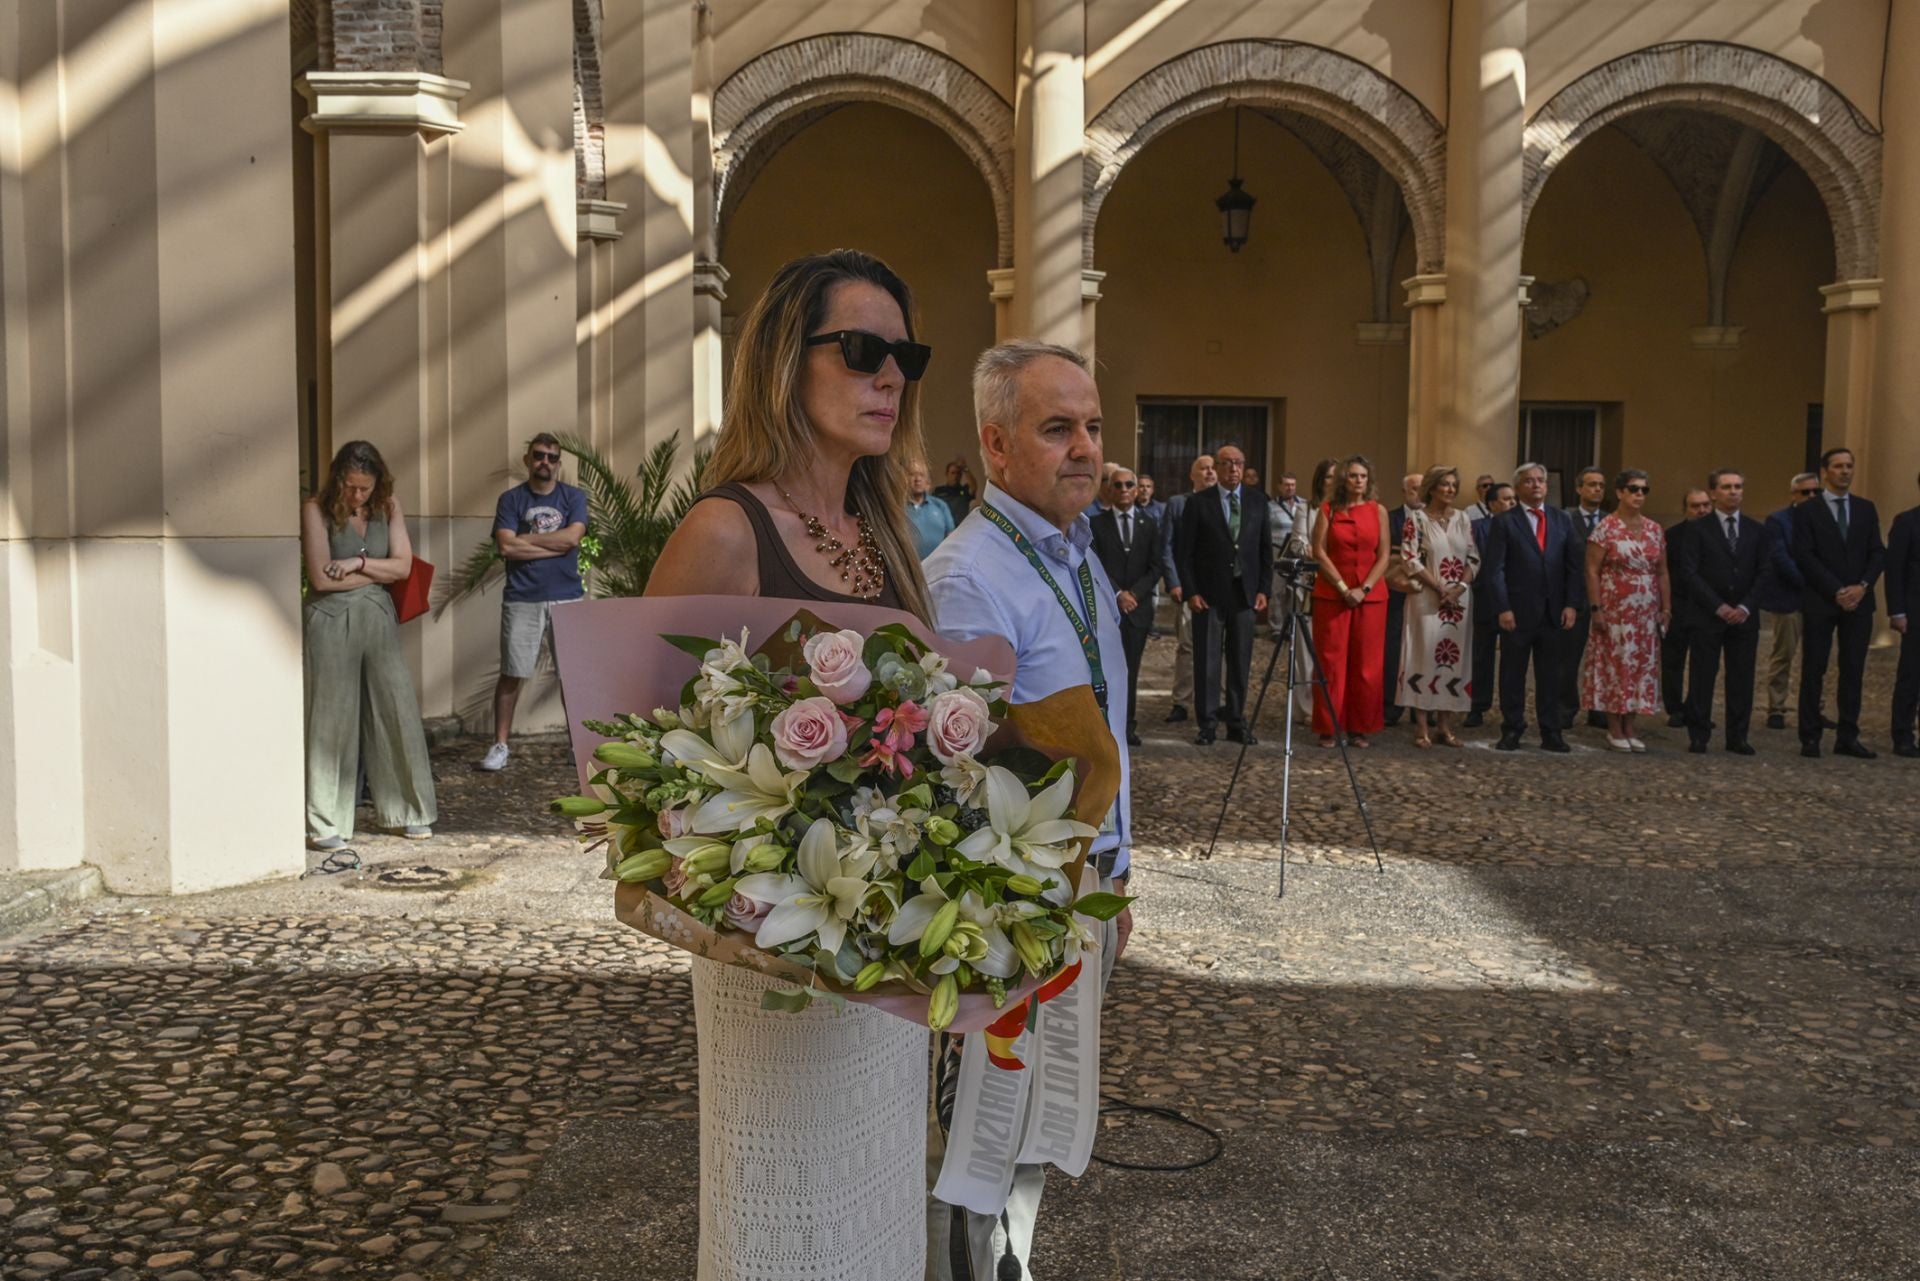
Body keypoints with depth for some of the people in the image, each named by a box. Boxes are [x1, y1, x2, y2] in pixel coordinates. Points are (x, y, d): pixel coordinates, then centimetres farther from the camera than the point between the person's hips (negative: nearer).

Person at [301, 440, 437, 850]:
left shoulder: (388, 508, 6)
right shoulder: (316, 510, -7)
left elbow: (403, 566, 0)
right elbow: (321, 577, -14)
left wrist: (358, 563, -12)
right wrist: (378, 572, -5)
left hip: (378, 619, 4)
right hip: (331, 621, -4)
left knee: (398, 711, 4)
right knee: (331, 719, -1)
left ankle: (406, 812, 17)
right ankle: (325, 825, 7)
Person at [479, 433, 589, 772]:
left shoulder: (574, 496, 6)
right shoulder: (510, 499, 4)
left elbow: (572, 537, -10)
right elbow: (506, 546, -10)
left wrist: (525, 539, -5)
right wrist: (556, 545, -9)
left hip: (568, 598, 1)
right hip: (522, 601, -1)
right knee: (511, 674, 2)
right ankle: (500, 745, 10)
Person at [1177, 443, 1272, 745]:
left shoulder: (1257, 501, 8)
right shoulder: (1198, 503, 0)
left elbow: (1265, 549, 10)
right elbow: (1185, 552, -1)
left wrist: (1264, 590, 3)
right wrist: (1191, 592, -7)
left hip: (1245, 593, 2)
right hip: (1209, 594, -2)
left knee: (1241, 661, 5)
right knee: (1206, 661, 1)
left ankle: (1237, 723, 14)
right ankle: (1207, 723, 9)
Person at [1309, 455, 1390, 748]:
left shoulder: (1378, 510, 6)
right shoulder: (1328, 509, 4)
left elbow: (1384, 555, 2)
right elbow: (1319, 551, -3)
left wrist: (1364, 589, -10)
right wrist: (1343, 588, -11)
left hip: (1370, 596, 1)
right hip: (1332, 594, -1)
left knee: (1367, 664, 2)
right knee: (1331, 661, -1)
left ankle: (1359, 728, 10)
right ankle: (1329, 728, 5)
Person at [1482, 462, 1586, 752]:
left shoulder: (1562, 520, 11)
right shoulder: (1504, 522, 0)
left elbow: (1575, 565, 7)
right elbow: (1494, 569, -5)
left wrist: (1572, 604, -3)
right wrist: (1503, 608, -13)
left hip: (1555, 613, 3)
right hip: (1518, 612, -3)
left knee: (1551, 675, 8)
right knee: (1513, 674, 5)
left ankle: (1551, 733, 15)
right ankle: (1512, 731, 14)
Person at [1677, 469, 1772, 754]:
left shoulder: (1756, 530, 10)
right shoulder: (1699, 529, 1)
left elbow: (1765, 571, 7)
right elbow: (1690, 572, -6)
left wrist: (1746, 607, -6)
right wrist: (1718, 606, -12)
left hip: (1744, 616, 3)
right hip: (1707, 615, -3)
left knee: (1742, 679, 3)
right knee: (1703, 677, -1)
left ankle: (1737, 737, 9)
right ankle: (1698, 736, 5)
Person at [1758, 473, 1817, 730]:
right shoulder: (1777, 521, -5)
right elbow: (1780, 559, -13)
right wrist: (1808, 583, -15)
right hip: (1786, 598, -5)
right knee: (1782, 656, 2)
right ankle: (1775, 711, 9)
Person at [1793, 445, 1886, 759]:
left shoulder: (1866, 509, 12)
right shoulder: (1806, 511, 0)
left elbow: (1878, 553, 7)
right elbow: (1804, 556, -8)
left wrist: (1862, 586, -10)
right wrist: (1836, 591, -14)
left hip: (1858, 601, 3)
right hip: (1820, 603, -3)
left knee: (1853, 671, 4)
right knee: (1813, 671, 0)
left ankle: (1847, 738, 9)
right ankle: (1810, 737, 6)